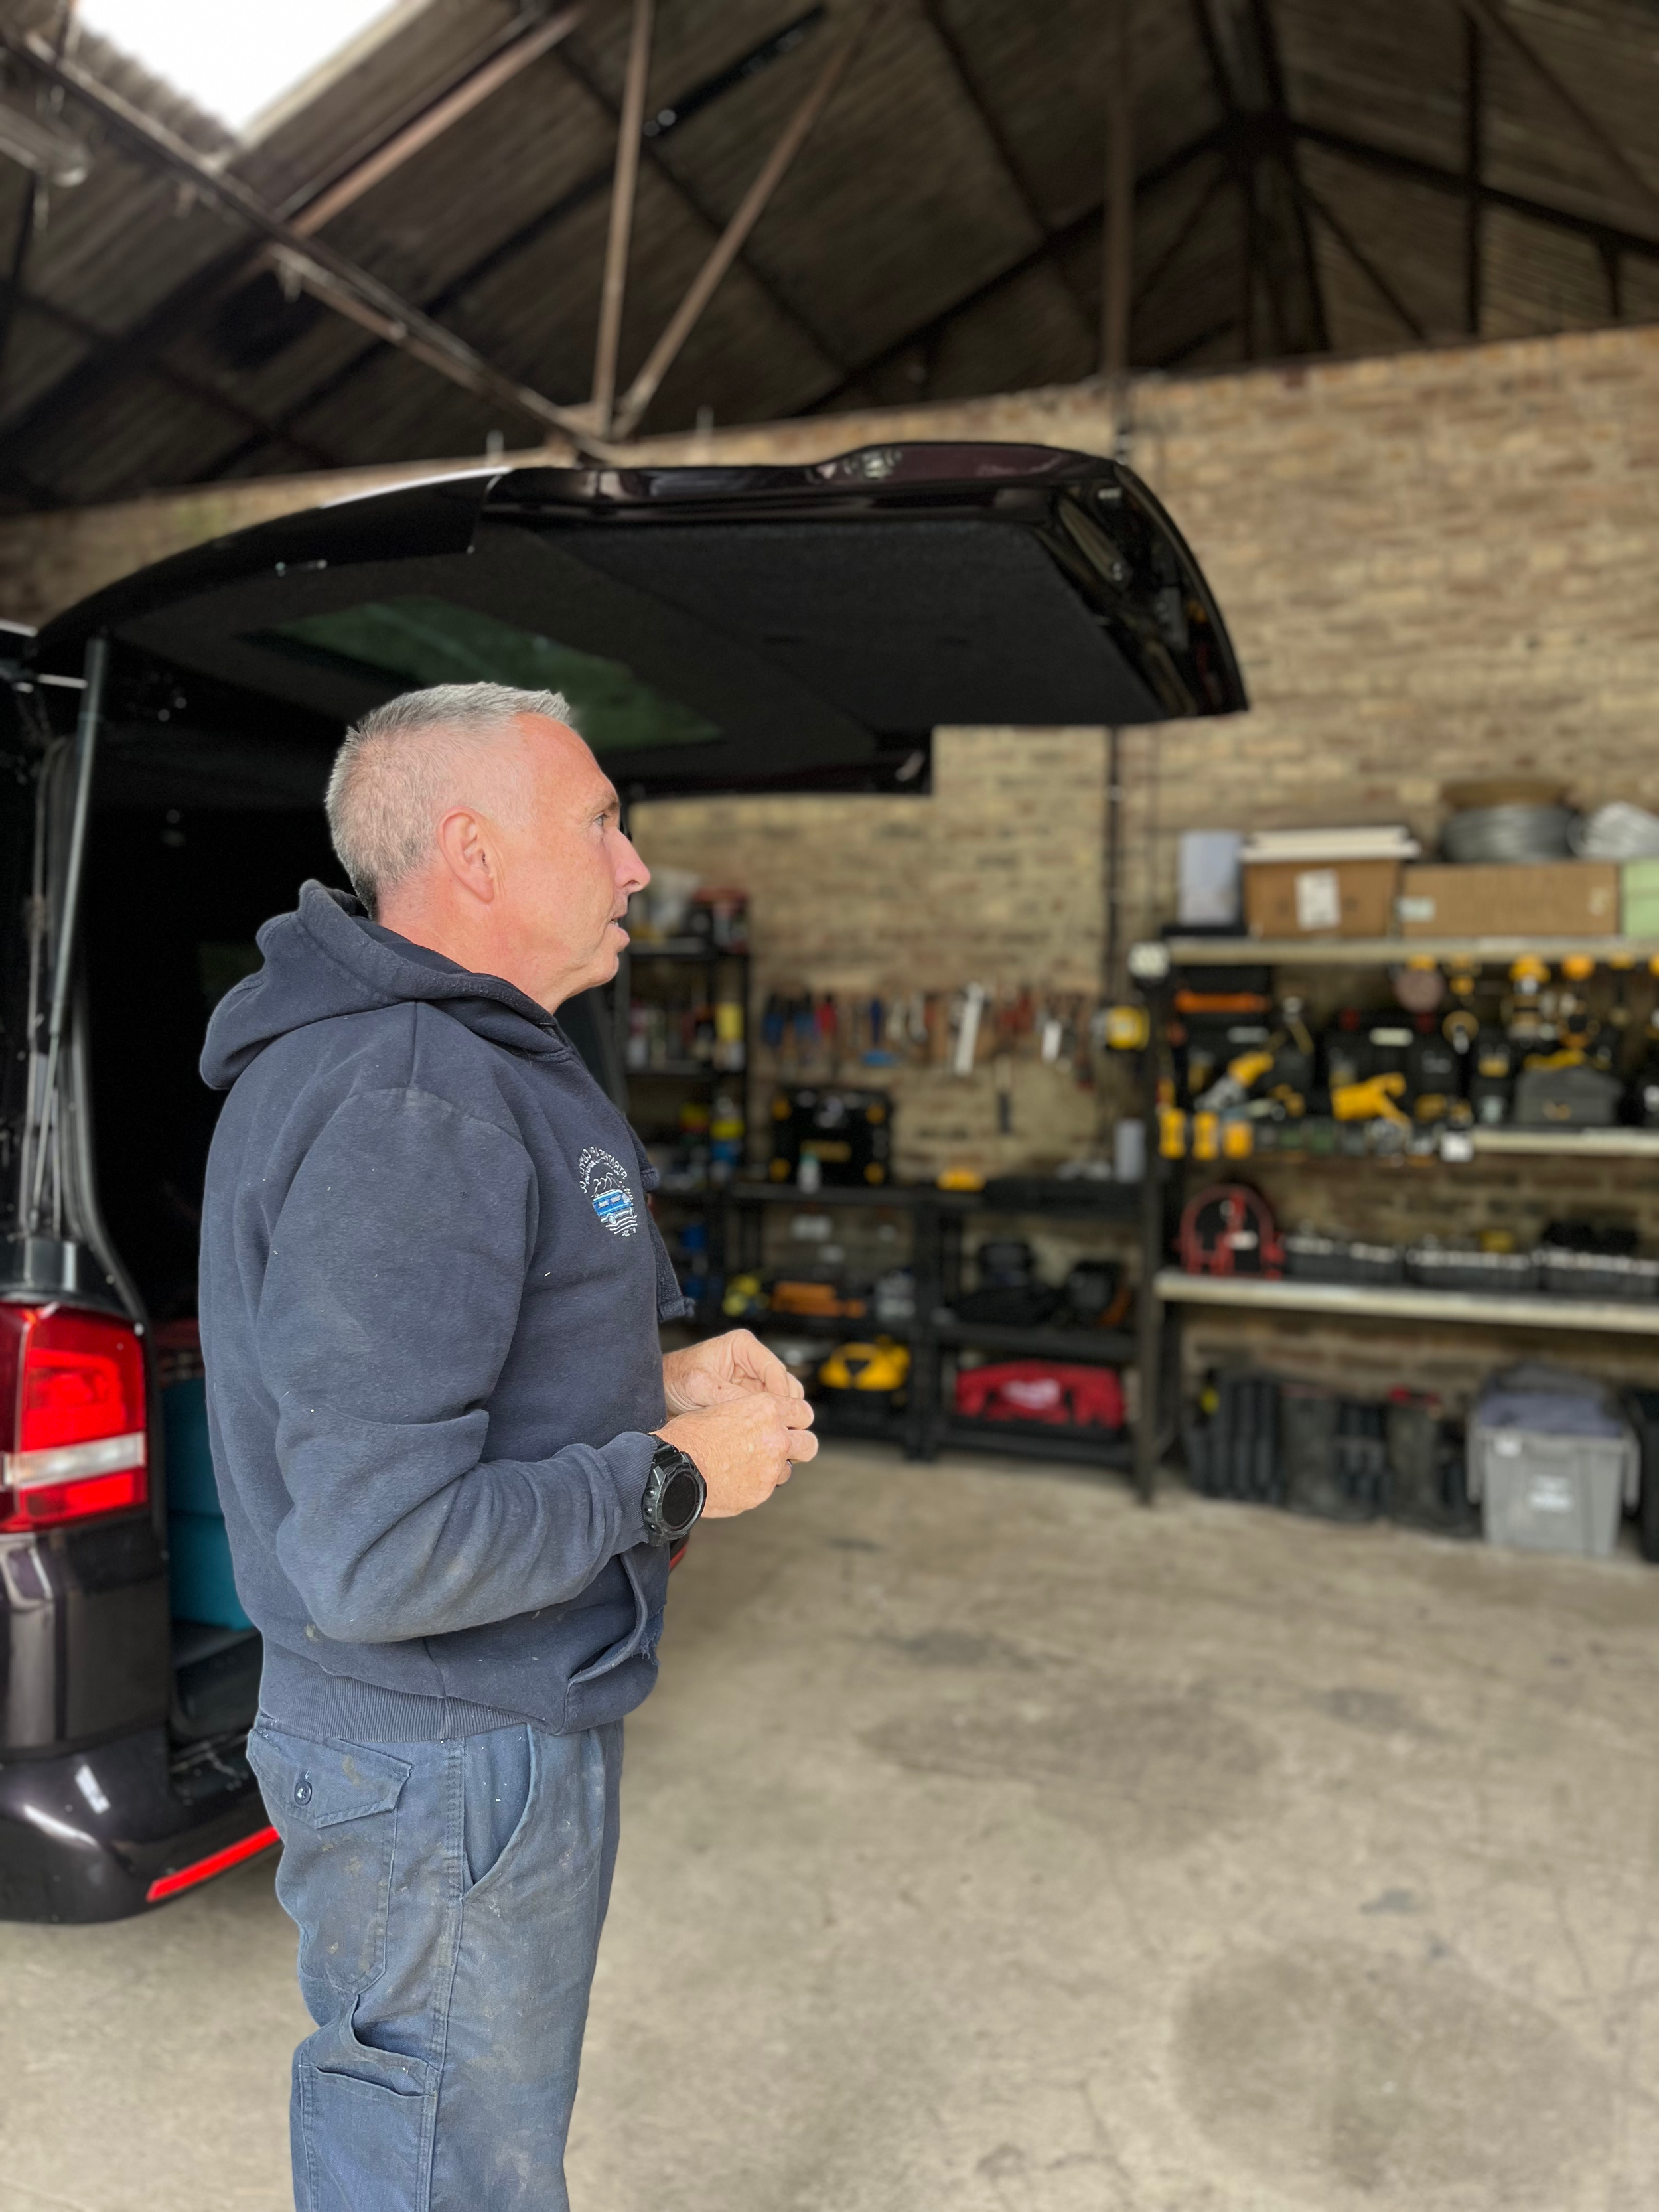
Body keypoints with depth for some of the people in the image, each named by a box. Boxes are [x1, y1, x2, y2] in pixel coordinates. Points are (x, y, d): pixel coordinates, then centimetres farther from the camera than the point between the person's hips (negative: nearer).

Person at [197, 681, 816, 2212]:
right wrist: (673, 1477, -20)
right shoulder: (406, 1109, -28)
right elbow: (382, 1553, -32)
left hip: (499, 1724, 10)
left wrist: (654, 1380, 5)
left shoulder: (457, 1057, 7)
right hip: (452, 1767, -10)